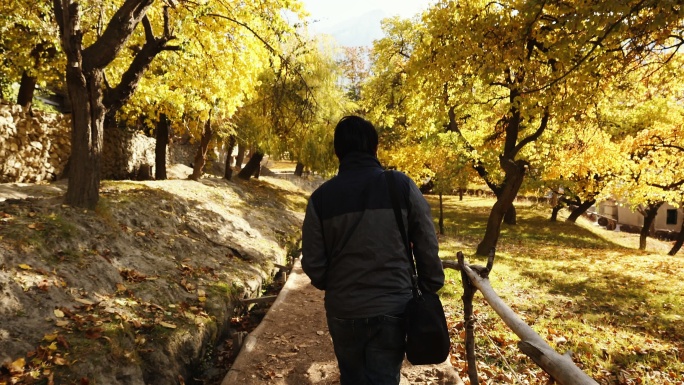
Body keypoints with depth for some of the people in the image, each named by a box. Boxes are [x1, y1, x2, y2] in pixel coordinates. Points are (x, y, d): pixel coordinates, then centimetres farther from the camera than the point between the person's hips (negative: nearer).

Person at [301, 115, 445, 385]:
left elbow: (313, 263, -3)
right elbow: (428, 249, -4)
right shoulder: (402, 186, -7)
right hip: (393, 309, -1)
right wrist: (430, 290, 10)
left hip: (343, 310, 1)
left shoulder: (322, 197, -5)